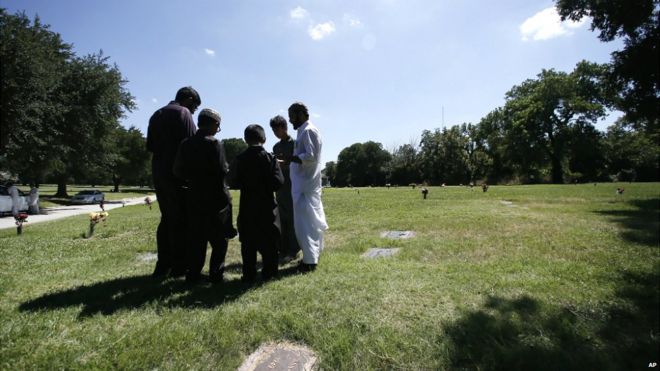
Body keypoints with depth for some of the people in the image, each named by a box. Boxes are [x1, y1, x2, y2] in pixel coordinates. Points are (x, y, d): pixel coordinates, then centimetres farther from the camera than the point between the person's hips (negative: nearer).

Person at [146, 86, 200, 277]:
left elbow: (150, 146, 18)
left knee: (167, 218, 13)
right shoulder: (183, 113, -6)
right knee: (180, 220, -3)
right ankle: (179, 266, 2)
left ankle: (163, 265, 15)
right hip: (178, 174, -8)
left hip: (158, 173, 8)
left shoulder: (156, 115, 19)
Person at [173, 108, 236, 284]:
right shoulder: (214, 143, -12)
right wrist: (226, 168, 0)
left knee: (196, 238, 13)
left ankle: (193, 274, 18)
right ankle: (216, 274, 9)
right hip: (215, 198, -5)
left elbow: (178, 171, 5)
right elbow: (222, 171, -19)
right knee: (219, 239, 6)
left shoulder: (186, 143, 4)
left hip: (194, 198, 5)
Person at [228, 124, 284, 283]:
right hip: (267, 206, -1)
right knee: (268, 242, 10)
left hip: (247, 207, 1)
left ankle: (249, 275, 14)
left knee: (248, 243, 10)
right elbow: (278, 182, -11)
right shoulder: (270, 158, -6)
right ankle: (269, 273, 16)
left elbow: (233, 182, -4)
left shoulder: (240, 158, -4)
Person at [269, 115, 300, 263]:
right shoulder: (276, 147, 18)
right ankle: (283, 250, 13)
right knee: (282, 219, 7)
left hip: (292, 185, -6)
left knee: (292, 218, -4)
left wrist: (283, 163, -21)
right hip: (280, 186, 6)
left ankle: (292, 251, 1)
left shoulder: (294, 143, -2)